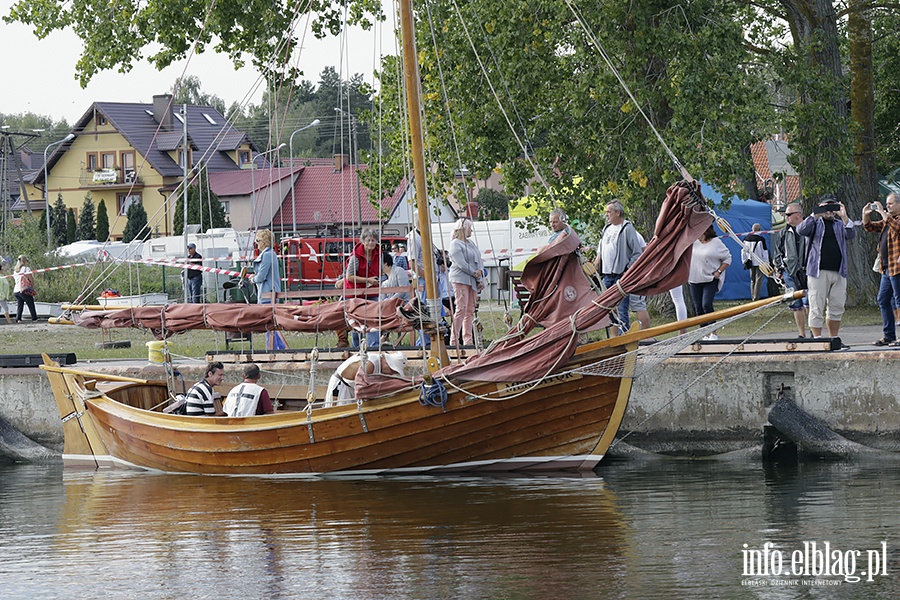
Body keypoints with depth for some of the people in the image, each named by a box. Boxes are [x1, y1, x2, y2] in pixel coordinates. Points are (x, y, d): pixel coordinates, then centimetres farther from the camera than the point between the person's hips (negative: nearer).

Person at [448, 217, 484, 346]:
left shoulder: (471, 243, 21)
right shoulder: (455, 244, -6)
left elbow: (479, 261, 18)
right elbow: (461, 263, -14)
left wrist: (480, 272, 1)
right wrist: (474, 272, -11)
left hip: (472, 281, 8)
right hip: (460, 280, -8)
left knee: (470, 311, 6)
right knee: (462, 309, -13)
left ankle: (468, 339, 7)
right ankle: (454, 339, -13)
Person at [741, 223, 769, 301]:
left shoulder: (747, 238, 2)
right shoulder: (761, 239, -13)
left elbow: (743, 250, 10)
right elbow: (765, 252, -10)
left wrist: (744, 261, 19)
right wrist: (766, 263, -2)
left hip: (750, 262, 5)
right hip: (759, 262, -5)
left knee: (752, 280, 15)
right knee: (759, 280, -2)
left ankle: (753, 297, 19)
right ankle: (756, 298, -7)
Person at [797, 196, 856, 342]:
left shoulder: (840, 225, 18)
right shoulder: (814, 223, 9)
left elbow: (851, 235, -1)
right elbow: (801, 230, -11)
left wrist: (844, 216, -13)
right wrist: (816, 215, -16)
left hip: (838, 272, 4)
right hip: (818, 272, -4)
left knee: (837, 308, 6)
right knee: (817, 308, -6)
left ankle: (834, 339, 15)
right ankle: (817, 339, -4)